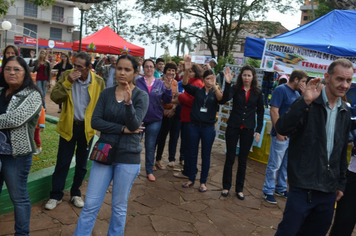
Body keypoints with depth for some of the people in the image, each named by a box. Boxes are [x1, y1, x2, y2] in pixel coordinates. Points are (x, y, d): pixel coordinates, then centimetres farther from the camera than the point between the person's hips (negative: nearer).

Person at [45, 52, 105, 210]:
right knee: (62, 162, 5)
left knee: (82, 164, 12)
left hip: (87, 127, 1)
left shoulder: (98, 82, -6)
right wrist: (68, 82, -24)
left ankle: (75, 193, 30)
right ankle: (56, 195, 20)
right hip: (68, 125, 0)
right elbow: (55, 98, -13)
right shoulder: (66, 76, -5)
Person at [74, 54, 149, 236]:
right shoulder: (106, 93, 2)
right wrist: (122, 129, -15)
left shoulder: (141, 96, -6)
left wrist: (128, 102, -35)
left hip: (128, 157, -2)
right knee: (90, 204, 6)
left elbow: (134, 125, -19)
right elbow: (95, 121, -7)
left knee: (119, 207, 11)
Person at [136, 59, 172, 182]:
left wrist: (168, 89, -16)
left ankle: (149, 171, 22)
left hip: (154, 120, 1)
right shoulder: (138, 82, -2)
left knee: (150, 147, 10)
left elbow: (166, 100, -1)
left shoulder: (160, 83, 2)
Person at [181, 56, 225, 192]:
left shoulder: (216, 93, 1)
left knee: (205, 156, 7)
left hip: (208, 129, -1)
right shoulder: (197, 91, 3)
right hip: (194, 126, 1)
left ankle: (203, 182, 19)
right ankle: (191, 179, 25)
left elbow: (222, 100, -21)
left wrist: (215, 87, -38)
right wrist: (187, 70, -29)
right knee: (192, 154, 10)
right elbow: (185, 84, -12)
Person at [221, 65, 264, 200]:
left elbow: (260, 112, 5)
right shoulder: (235, 89, -2)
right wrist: (227, 83, -35)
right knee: (230, 158, 6)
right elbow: (226, 98, -22)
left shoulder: (257, 93, 2)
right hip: (233, 127, -1)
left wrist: (258, 130, -1)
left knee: (243, 160, 8)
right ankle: (226, 186, 18)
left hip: (248, 129, 1)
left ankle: (239, 189, 20)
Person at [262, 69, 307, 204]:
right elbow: (274, 111, -18)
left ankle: (280, 189, 28)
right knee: (274, 165, 0)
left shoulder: (296, 93, 13)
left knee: (286, 164, 16)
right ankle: (267, 191, 11)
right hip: (282, 135, -8)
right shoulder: (281, 90, -11)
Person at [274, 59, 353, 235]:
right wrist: (305, 101, -33)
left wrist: (341, 182, 18)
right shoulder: (308, 103, -9)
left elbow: (342, 150, 17)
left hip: (328, 189, 6)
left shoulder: (345, 112, 9)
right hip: (303, 187, -6)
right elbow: (281, 128, -25)